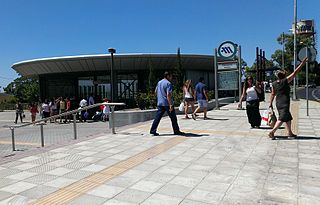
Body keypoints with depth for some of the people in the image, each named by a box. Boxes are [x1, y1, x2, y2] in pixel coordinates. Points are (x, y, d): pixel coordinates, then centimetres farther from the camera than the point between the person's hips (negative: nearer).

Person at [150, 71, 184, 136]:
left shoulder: (159, 82, 13)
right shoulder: (168, 83, -13)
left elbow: (156, 92, 22)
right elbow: (168, 95, -22)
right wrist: (171, 105, -23)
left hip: (160, 103, 7)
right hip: (167, 103, -7)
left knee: (158, 117, 6)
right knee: (173, 118, 5)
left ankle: (153, 130, 2)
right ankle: (176, 131, 14)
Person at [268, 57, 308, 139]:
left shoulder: (274, 83, 3)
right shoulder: (285, 81, -11)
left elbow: (273, 94, 10)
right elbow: (295, 73, -7)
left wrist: (270, 103, 16)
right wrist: (302, 63, 0)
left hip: (278, 103, 7)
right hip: (285, 103, -7)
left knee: (288, 117, 19)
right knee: (282, 118, -7)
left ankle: (290, 133, 27)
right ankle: (272, 132, -17)